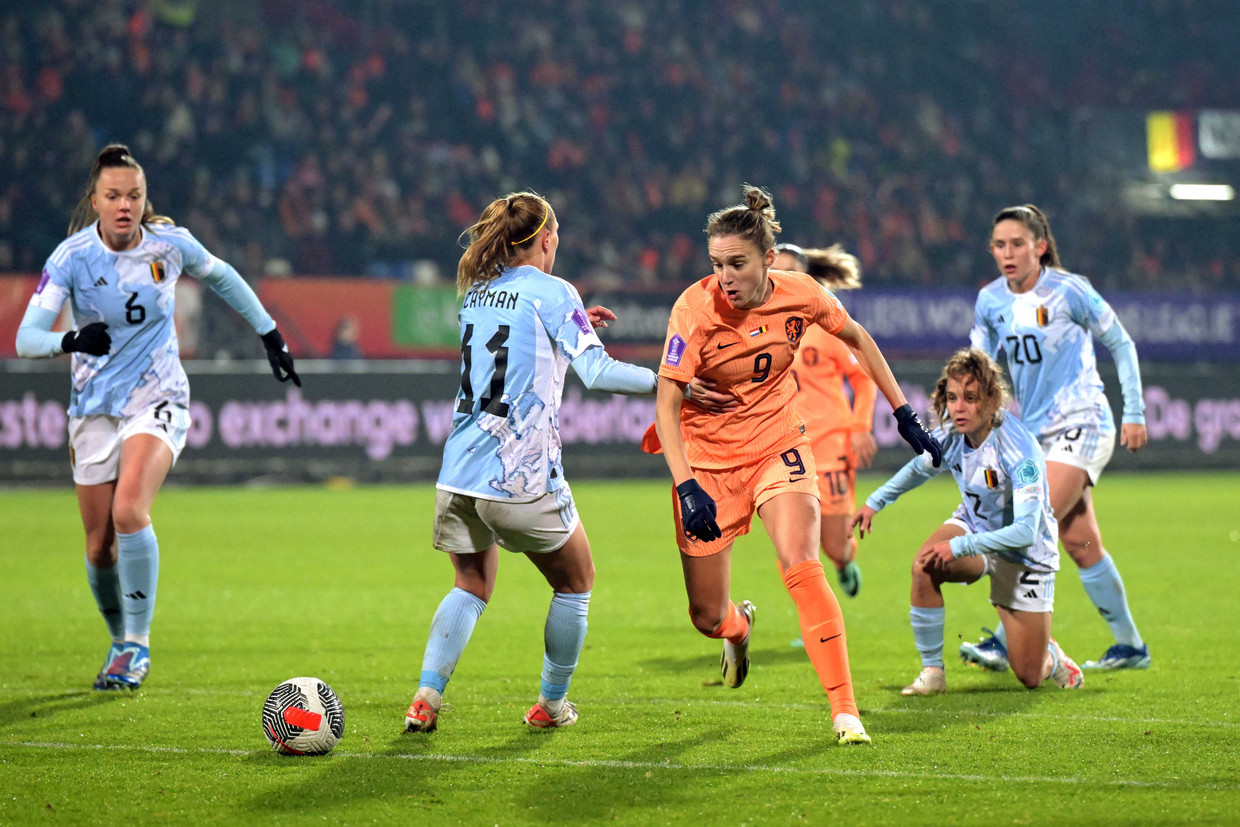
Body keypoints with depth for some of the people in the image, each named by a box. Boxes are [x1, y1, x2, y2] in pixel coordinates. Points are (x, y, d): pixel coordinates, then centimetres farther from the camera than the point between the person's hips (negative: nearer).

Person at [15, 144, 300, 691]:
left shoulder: (170, 243, -7)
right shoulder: (72, 257, -11)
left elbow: (221, 277, 15)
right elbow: (26, 337, -20)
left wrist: (269, 334, 19)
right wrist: (70, 341, -40)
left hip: (157, 399, -1)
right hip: (94, 406, 1)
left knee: (129, 510, -25)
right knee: (99, 545, 2)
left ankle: (138, 645, -14)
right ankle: (120, 641, 29)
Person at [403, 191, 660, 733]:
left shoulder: (476, 292, 13)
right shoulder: (553, 293, -6)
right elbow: (597, 373, -15)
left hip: (459, 473, 6)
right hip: (522, 477, -6)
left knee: (471, 587, 19)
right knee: (575, 584, 16)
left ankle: (427, 697, 0)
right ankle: (552, 703, 21)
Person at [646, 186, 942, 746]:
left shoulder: (800, 295, -12)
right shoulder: (695, 309, -21)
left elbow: (857, 339, 9)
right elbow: (666, 404, -23)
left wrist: (903, 414, 9)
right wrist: (687, 488, -34)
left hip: (777, 448, 1)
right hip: (707, 460, -1)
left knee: (801, 567, -24)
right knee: (706, 616, 3)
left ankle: (844, 709, -19)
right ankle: (738, 627, 44)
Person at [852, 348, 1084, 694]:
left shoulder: (1019, 451, -33)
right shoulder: (951, 434, -15)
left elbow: (1026, 531, -38)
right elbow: (920, 468, 11)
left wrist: (959, 546, -42)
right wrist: (875, 501, 16)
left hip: (1025, 555, -4)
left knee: (1030, 678, -3)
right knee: (924, 565, -33)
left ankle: (1051, 656, 37)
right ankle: (932, 672, -16)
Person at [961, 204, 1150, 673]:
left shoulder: (1068, 291, -11)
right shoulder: (990, 301, 4)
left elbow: (1121, 344, -2)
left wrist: (1134, 413, -3)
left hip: (1081, 425, -6)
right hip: (1036, 432, 6)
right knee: (1079, 542, 7)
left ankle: (1005, 643, -18)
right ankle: (1130, 645, 19)